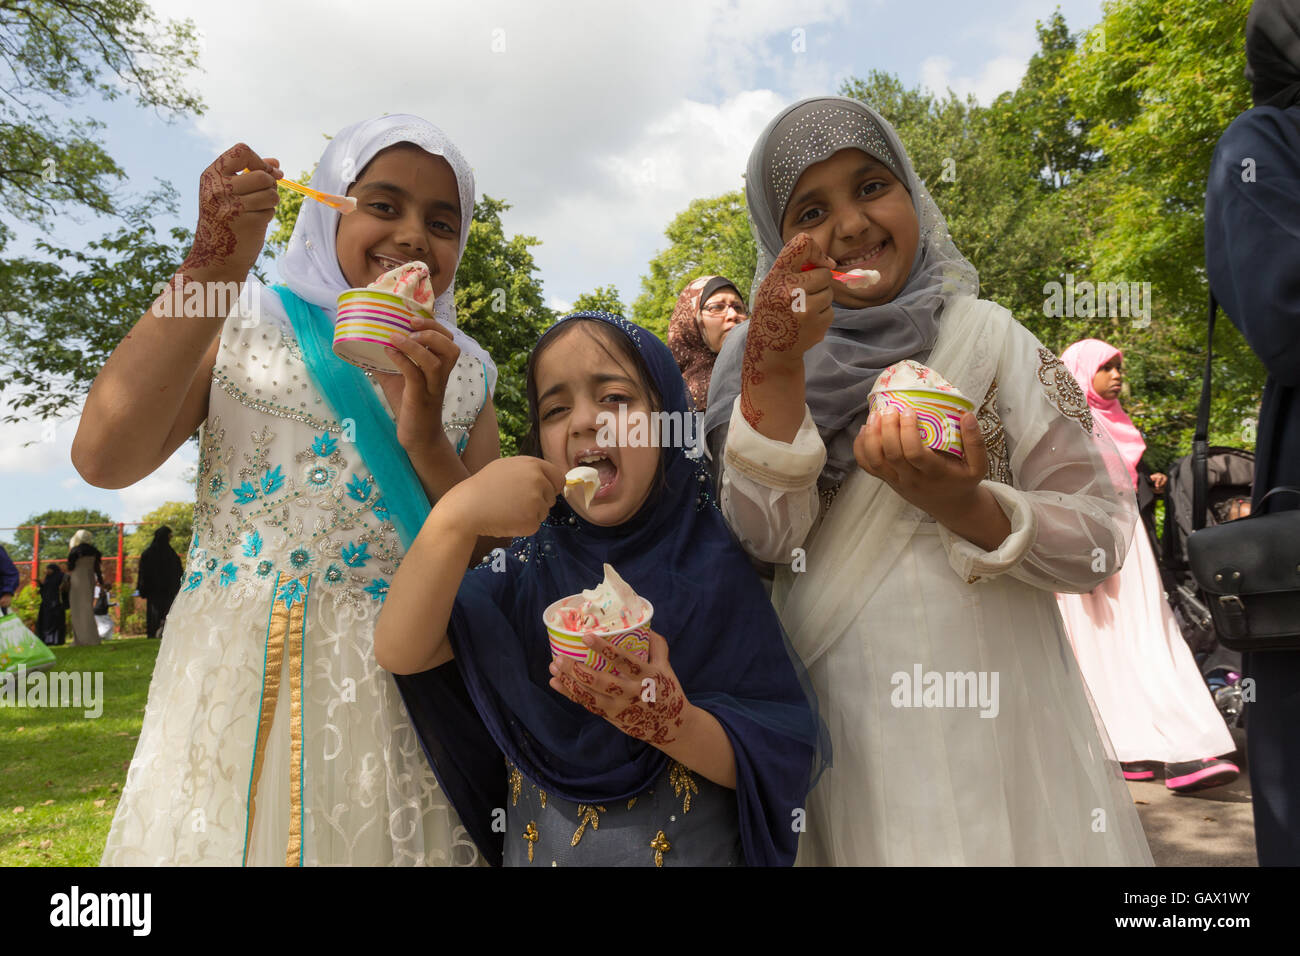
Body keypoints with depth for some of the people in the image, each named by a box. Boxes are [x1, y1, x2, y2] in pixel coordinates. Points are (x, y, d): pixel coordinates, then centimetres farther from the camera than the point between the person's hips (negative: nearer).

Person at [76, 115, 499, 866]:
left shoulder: (464, 371, 7)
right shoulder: (242, 323, 4)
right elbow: (104, 458, -10)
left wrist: (425, 435, -15)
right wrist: (214, 266, -14)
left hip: (395, 690, 1)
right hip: (231, 676, 0)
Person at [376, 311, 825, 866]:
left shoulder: (713, 568, -13)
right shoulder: (530, 564, -6)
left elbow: (784, 758, -16)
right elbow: (400, 652, -17)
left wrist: (677, 724, -34)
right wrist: (454, 519, -30)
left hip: (695, 848, -2)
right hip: (536, 847, 3)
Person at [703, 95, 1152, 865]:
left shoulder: (987, 338, -2)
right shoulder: (769, 356, 0)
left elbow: (1103, 538, -4)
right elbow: (768, 538, -14)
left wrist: (964, 509, -21)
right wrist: (776, 366, -24)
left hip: (987, 710, 0)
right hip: (829, 722, 1)